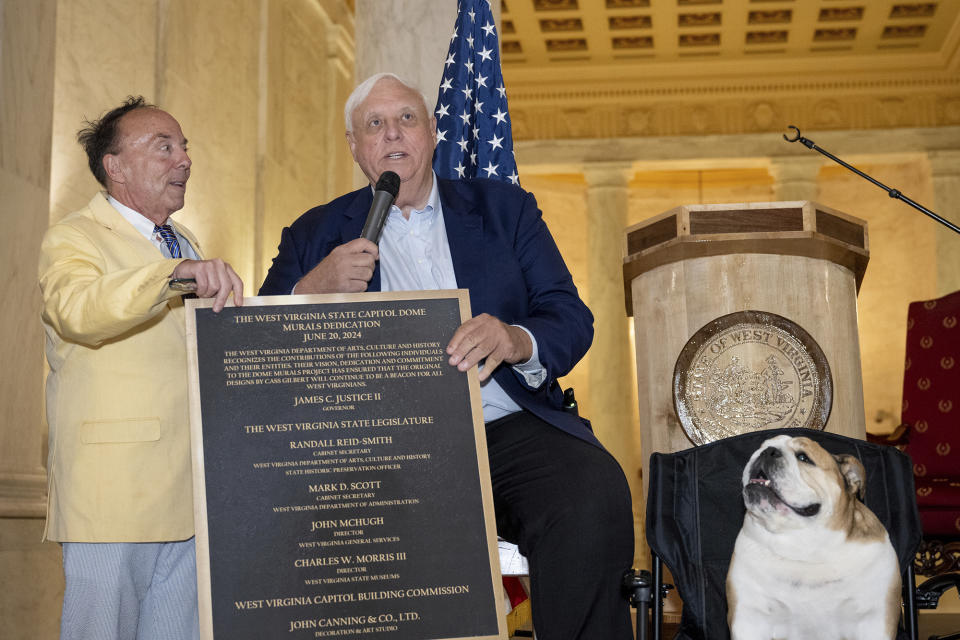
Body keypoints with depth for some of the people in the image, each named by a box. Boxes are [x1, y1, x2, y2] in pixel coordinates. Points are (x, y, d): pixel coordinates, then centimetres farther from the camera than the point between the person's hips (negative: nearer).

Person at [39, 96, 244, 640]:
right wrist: (175, 272, -39)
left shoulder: (186, 245, 22)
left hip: (189, 497, 7)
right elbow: (79, 312, -27)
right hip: (113, 495, -7)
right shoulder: (72, 239, -3)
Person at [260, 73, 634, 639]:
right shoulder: (317, 235, 18)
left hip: (505, 429, 1)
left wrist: (516, 341, -16)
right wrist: (314, 289, -10)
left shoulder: (504, 208, 18)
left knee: (594, 490, -31)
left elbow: (572, 319, 8)